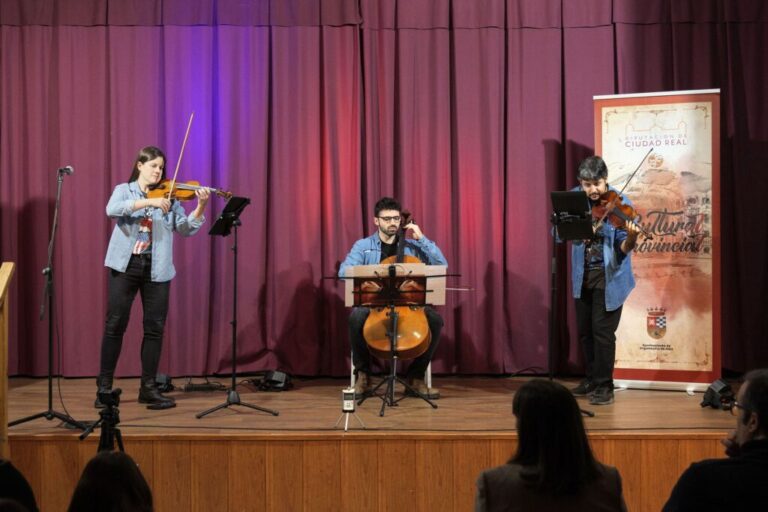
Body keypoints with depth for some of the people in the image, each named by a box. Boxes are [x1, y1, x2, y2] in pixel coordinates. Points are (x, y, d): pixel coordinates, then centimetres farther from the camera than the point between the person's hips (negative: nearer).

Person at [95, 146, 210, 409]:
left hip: (156, 268, 2)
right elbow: (112, 209, -17)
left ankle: (148, 388, 11)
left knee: (155, 327, 2)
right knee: (115, 324, -1)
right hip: (125, 265, -2)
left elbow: (185, 229, 1)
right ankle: (104, 386, 8)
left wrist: (201, 207, -15)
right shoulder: (123, 190, 6)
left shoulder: (169, 197, 10)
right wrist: (150, 202, -26)